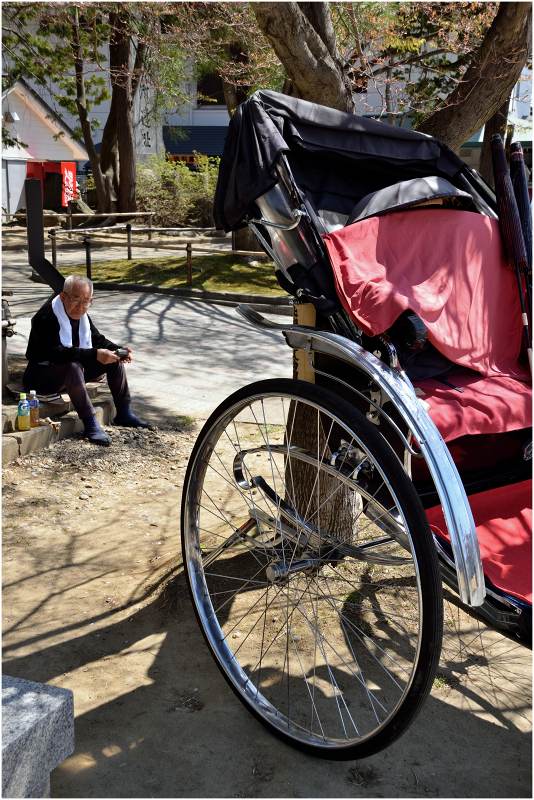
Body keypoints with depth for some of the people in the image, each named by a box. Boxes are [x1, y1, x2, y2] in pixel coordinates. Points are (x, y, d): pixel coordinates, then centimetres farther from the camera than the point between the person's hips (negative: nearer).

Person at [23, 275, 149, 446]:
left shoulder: (81, 314, 3)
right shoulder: (47, 316, -23)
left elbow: (97, 339, 11)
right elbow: (56, 352, -36)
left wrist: (118, 350, -10)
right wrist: (94, 355, -43)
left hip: (74, 373, 9)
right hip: (42, 377, -9)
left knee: (114, 358, -1)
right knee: (73, 366, -39)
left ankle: (123, 413, 1)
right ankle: (90, 424, -34)